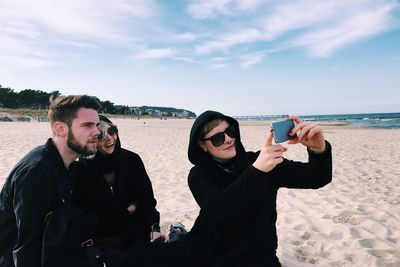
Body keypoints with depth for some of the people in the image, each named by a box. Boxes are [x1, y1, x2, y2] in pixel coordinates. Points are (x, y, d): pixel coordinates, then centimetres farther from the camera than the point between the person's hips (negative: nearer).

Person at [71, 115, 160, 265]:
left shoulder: (132, 160, -5)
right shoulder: (81, 169, -10)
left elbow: (147, 199, -4)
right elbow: (80, 211, -7)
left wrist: (154, 229, -19)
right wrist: (126, 210, -7)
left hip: (136, 237, 2)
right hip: (102, 243, -2)